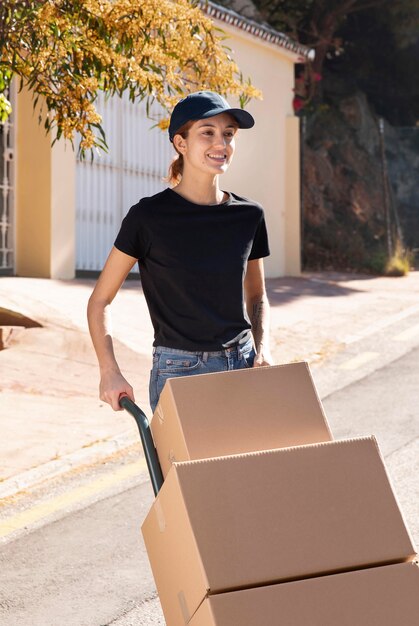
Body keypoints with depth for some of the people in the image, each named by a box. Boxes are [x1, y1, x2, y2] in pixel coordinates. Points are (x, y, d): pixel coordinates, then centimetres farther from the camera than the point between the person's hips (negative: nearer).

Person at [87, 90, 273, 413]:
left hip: (242, 370, 4)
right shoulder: (149, 217, -6)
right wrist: (110, 372, -13)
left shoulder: (249, 216, 5)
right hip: (178, 373, -4)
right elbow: (100, 300, -1)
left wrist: (263, 348, 1)